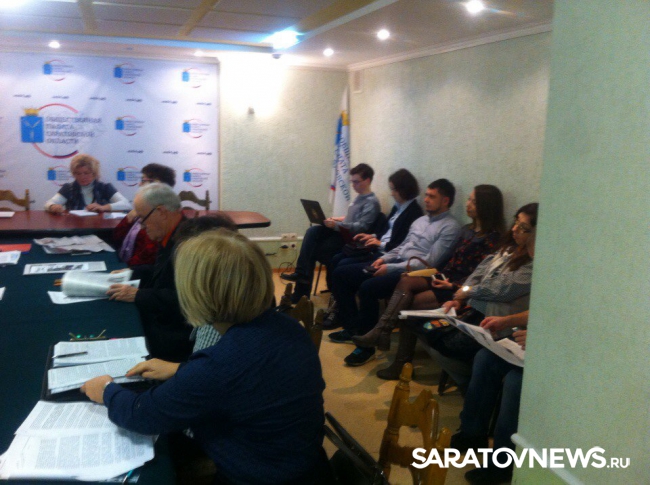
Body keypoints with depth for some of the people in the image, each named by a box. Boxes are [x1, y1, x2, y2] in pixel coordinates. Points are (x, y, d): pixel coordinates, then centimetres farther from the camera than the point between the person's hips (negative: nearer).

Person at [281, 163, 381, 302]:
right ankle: (302, 273, -24)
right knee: (312, 231, -18)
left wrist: (337, 225, -30)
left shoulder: (371, 202, -12)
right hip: (342, 232, 9)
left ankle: (301, 293, -3)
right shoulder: (360, 197, 18)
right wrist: (339, 219, 10)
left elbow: (361, 227, -22)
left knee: (313, 250, -14)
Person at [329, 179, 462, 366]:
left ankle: (366, 345, -16)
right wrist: (384, 258, 4)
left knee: (368, 287, -33)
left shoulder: (450, 227, -8)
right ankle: (352, 327, 7)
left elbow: (428, 263, -17)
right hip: (395, 264, 9)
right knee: (341, 274, 0)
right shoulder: (421, 220, 20)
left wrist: (390, 268, -17)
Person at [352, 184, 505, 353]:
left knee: (416, 300, -22)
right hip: (448, 279, 7)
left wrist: (453, 285, -20)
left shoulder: (493, 238, -10)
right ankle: (380, 330, -27)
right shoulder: (467, 230, 16)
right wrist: (441, 275, 0)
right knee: (406, 281, -16)